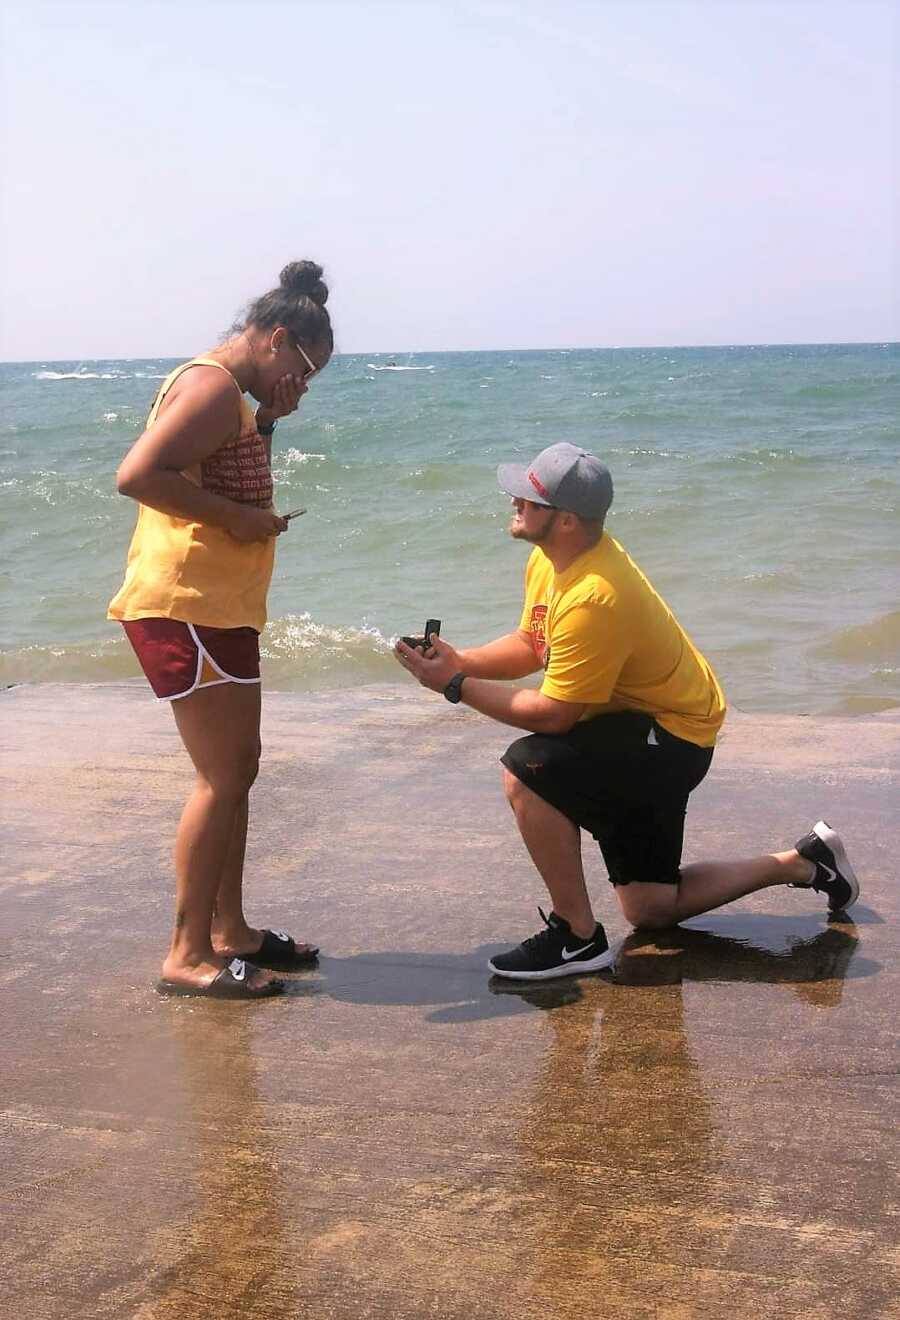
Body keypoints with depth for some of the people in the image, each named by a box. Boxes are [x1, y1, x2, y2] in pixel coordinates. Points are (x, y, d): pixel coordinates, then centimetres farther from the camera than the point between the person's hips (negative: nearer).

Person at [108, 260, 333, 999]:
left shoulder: (229, 395, 19)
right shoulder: (214, 386, -13)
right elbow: (138, 474, -25)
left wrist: (269, 422, 7)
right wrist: (238, 516, -20)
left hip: (219, 609, 11)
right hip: (184, 607, -11)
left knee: (237, 769, 15)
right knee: (222, 778, -8)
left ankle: (229, 930, 24)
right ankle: (188, 955, -2)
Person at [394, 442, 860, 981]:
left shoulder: (593, 597, -32)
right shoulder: (553, 558, -2)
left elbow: (553, 715, -28)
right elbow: (530, 646, 9)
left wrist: (456, 687, -23)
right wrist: (460, 661, -7)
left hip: (671, 738, -10)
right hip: (636, 724, 10)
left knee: (527, 770, -29)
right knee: (650, 909, 16)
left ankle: (578, 936, -15)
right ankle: (802, 864, 30)